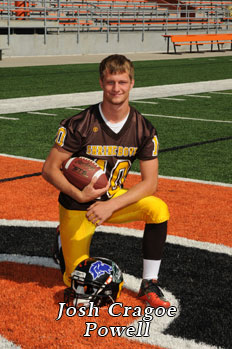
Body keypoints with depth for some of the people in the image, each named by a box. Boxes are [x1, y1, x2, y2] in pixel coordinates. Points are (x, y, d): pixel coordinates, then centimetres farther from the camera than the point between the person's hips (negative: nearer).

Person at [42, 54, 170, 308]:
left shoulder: (144, 130, -11)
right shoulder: (79, 125, -20)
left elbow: (150, 182, -12)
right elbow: (49, 169, -14)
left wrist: (111, 205, -24)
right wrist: (79, 195, -29)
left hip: (114, 199, 3)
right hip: (77, 207, -2)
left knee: (159, 209, -26)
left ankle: (149, 285, -12)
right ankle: (64, 238, 33)